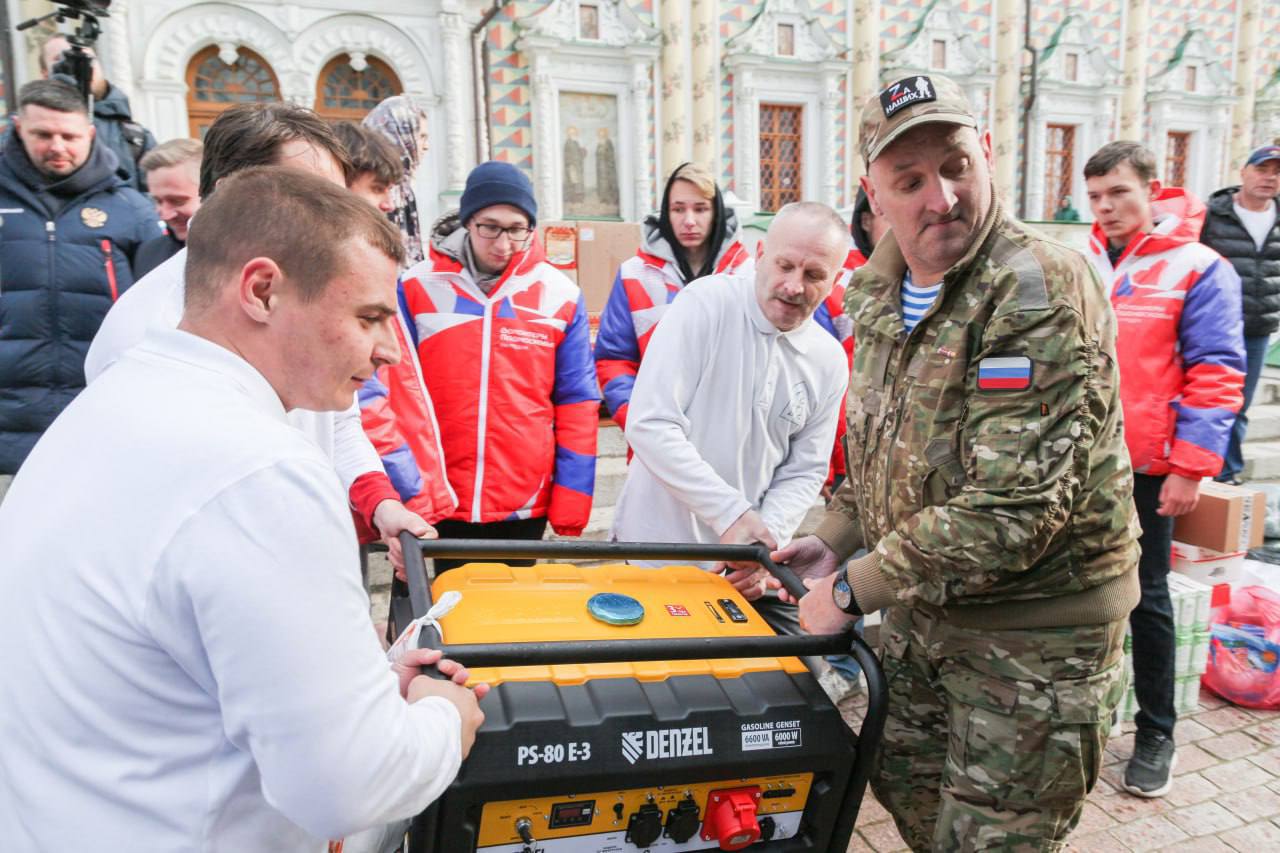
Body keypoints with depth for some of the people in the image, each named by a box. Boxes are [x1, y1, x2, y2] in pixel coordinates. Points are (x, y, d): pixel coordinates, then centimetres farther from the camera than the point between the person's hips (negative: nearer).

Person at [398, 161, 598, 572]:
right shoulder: (416, 288, -2)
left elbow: (577, 405, 1)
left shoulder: (559, 295, -1)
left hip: (527, 504, 1)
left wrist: (570, 509, -2)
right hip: (441, 503, 0)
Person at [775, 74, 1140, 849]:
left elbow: (1010, 508, -29)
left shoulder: (1042, 290, -23)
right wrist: (835, 541, 0)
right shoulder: (879, 294, 3)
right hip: (922, 613, 7)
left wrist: (854, 589, -21)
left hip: (1036, 634, -7)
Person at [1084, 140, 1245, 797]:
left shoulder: (1197, 269, -6)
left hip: (1145, 470, -4)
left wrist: (1190, 468, -15)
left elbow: (1215, 376, -9)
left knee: (1144, 597, 6)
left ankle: (1156, 732, 22)